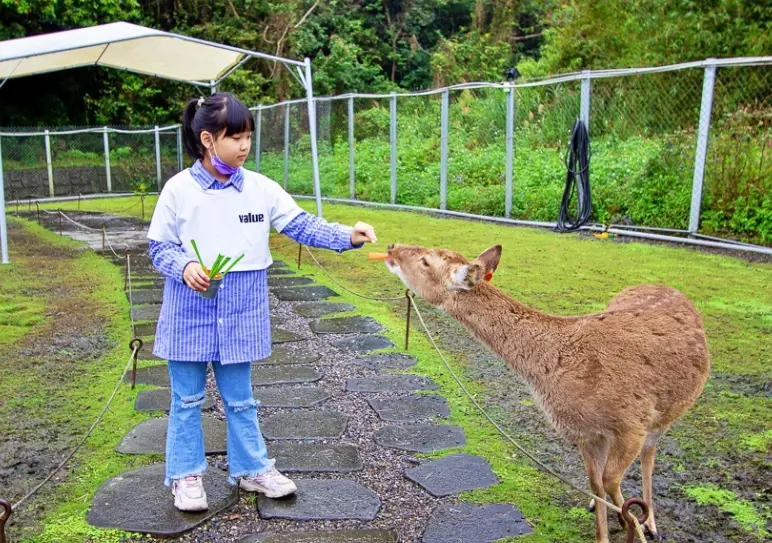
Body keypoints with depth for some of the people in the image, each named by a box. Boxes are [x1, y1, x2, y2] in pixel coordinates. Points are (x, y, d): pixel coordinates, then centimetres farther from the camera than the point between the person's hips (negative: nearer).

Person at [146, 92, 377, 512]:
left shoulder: (261, 188, -2)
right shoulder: (179, 189, -8)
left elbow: (301, 225, -4)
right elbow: (158, 246, -3)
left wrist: (347, 236, -17)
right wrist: (184, 267, -23)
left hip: (240, 312, 2)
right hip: (190, 310, -2)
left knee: (239, 397, 15)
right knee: (188, 398, 12)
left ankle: (250, 468, 31)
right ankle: (185, 474, 29)